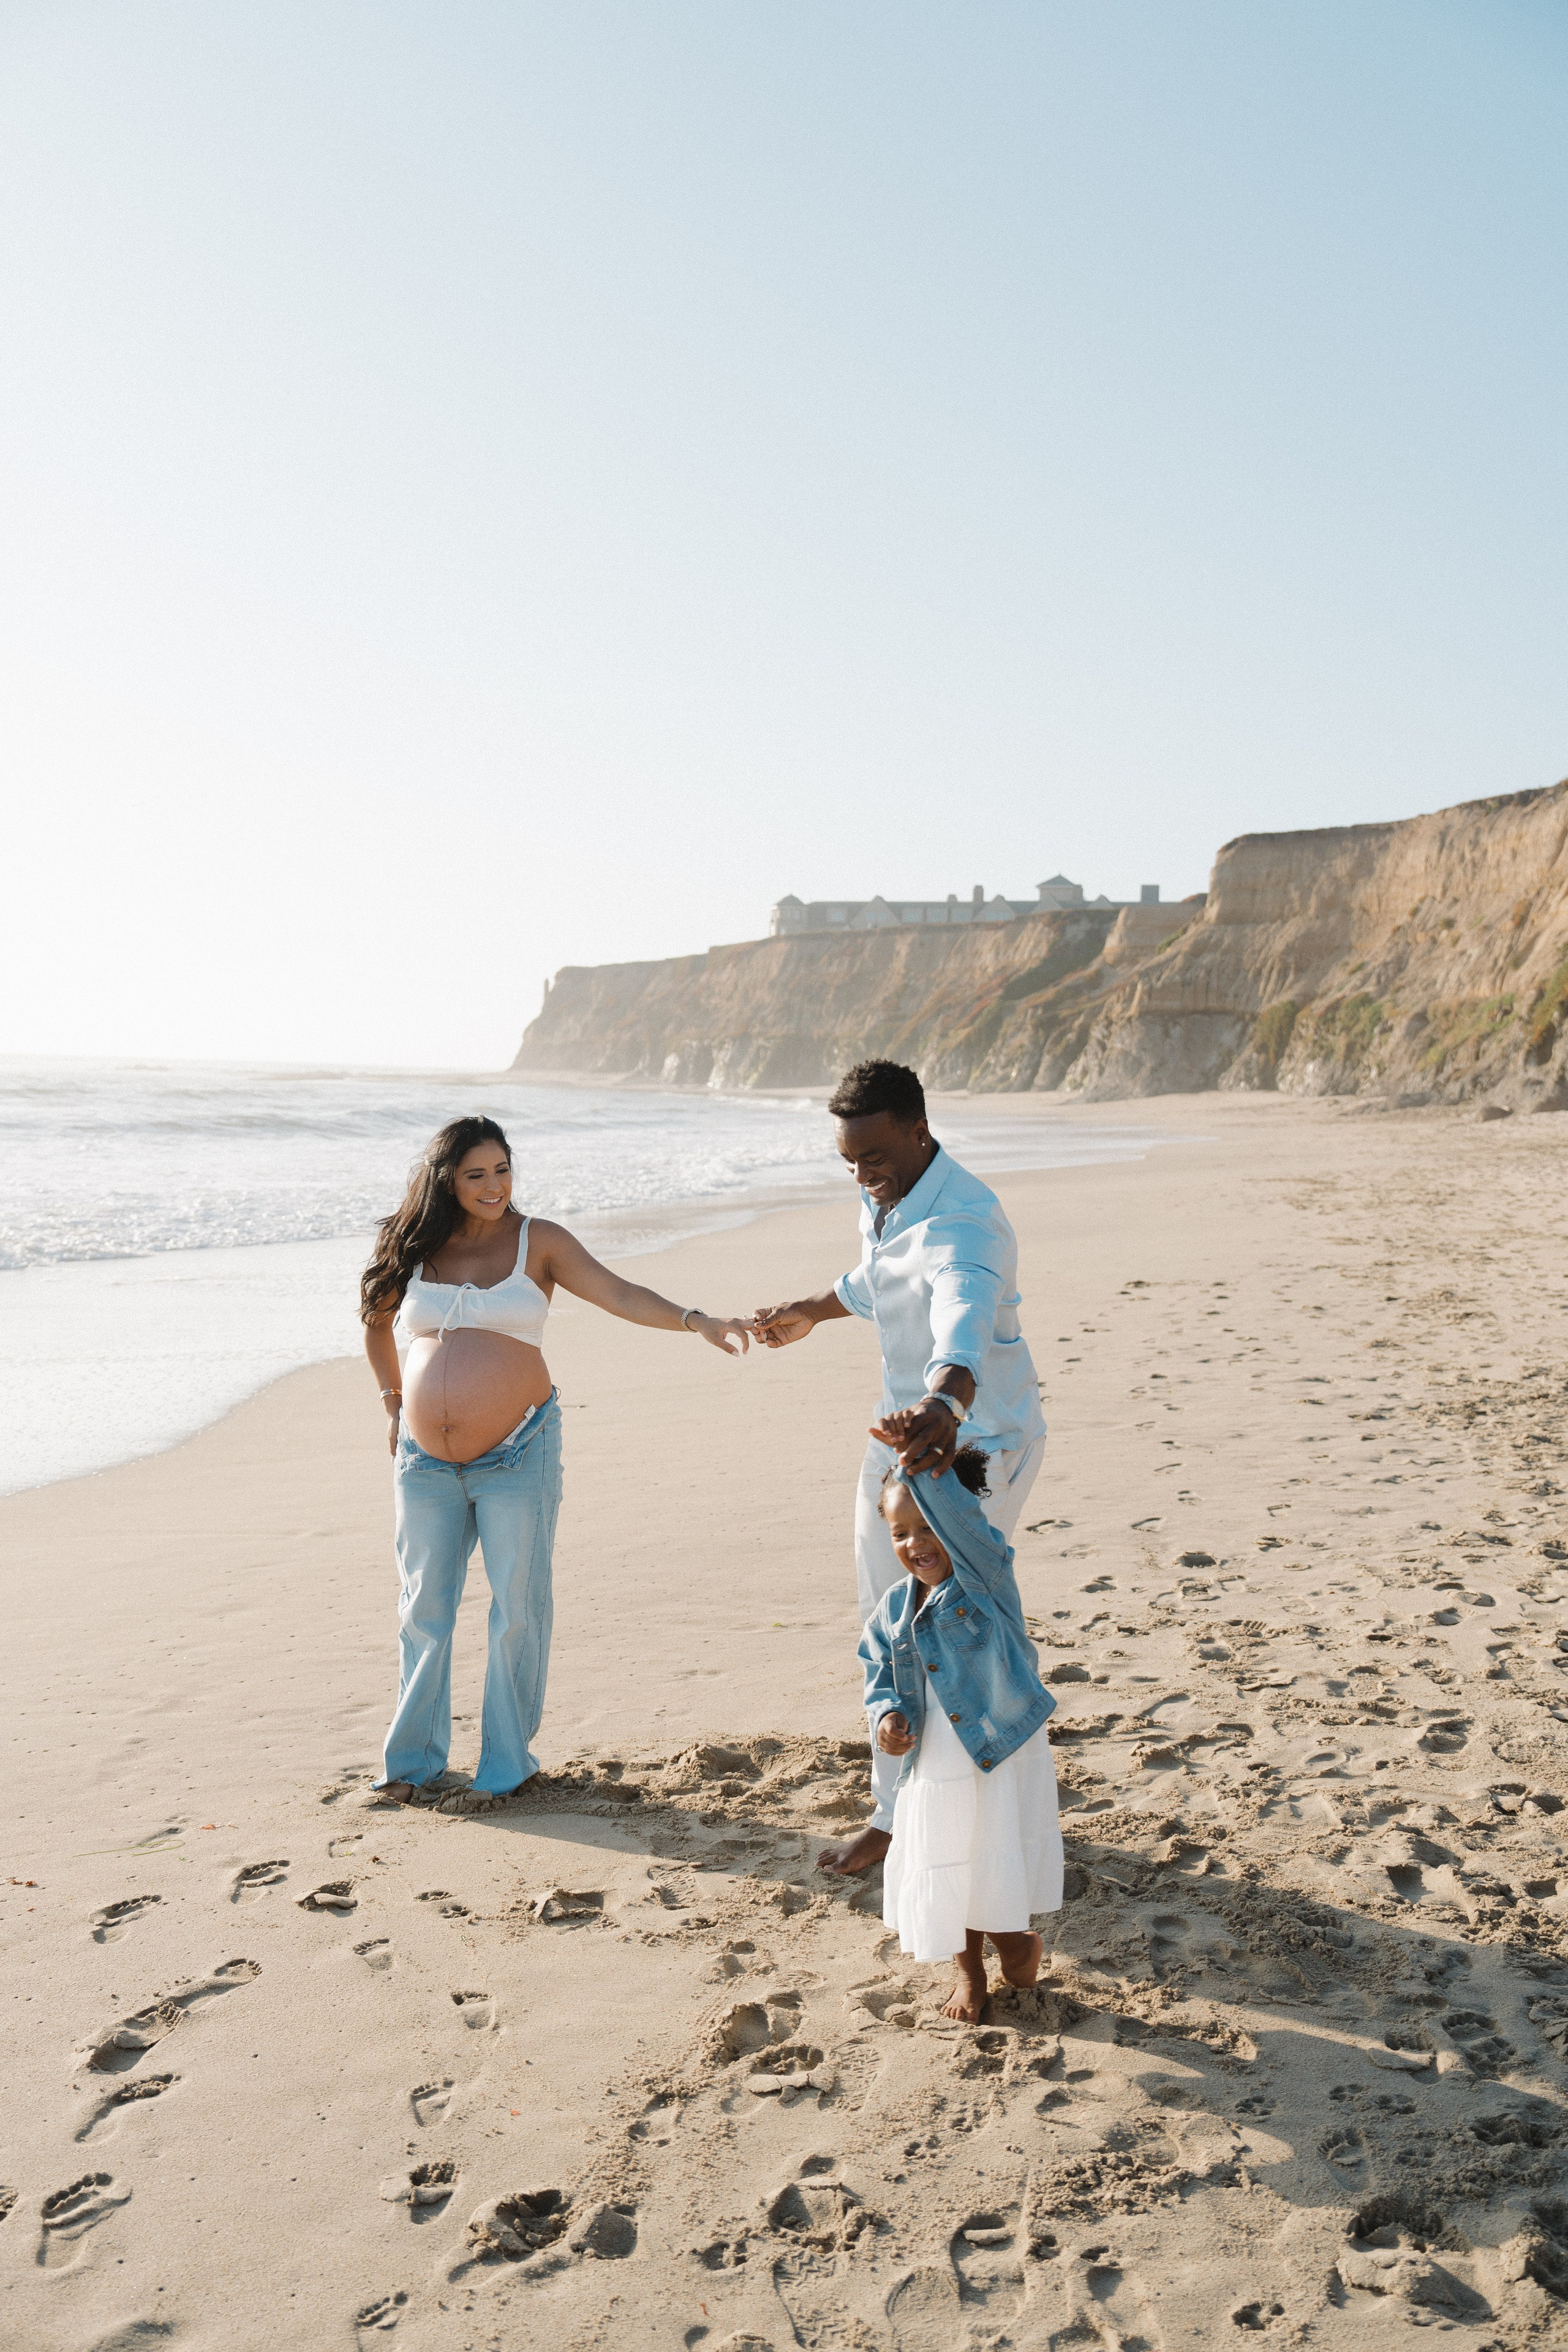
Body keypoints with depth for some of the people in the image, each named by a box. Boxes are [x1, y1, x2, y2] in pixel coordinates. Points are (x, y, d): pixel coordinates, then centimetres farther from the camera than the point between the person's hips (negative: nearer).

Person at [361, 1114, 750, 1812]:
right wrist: (393, 1403, 19)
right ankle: (413, 1760, 26)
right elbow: (377, 1321, 22)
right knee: (424, 1610, 10)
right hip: (426, 1462, 3)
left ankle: (504, 1767, 17)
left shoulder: (537, 1241, -2)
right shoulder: (417, 1246, 4)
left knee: (517, 1610, 2)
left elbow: (617, 1293, -13)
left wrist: (695, 1320, -27)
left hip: (518, 1455, -2)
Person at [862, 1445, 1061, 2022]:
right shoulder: (892, 1611, 0)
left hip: (1002, 1757, -5)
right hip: (933, 1767, 5)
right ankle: (969, 1972, 42)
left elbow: (961, 1519, -33)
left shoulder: (986, 1576, -16)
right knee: (947, 1873, 17)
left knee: (1000, 1875, 8)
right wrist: (888, 1716, -14)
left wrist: (923, 1464, -44)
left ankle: (1015, 1941, 41)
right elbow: (880, 1674, 6)